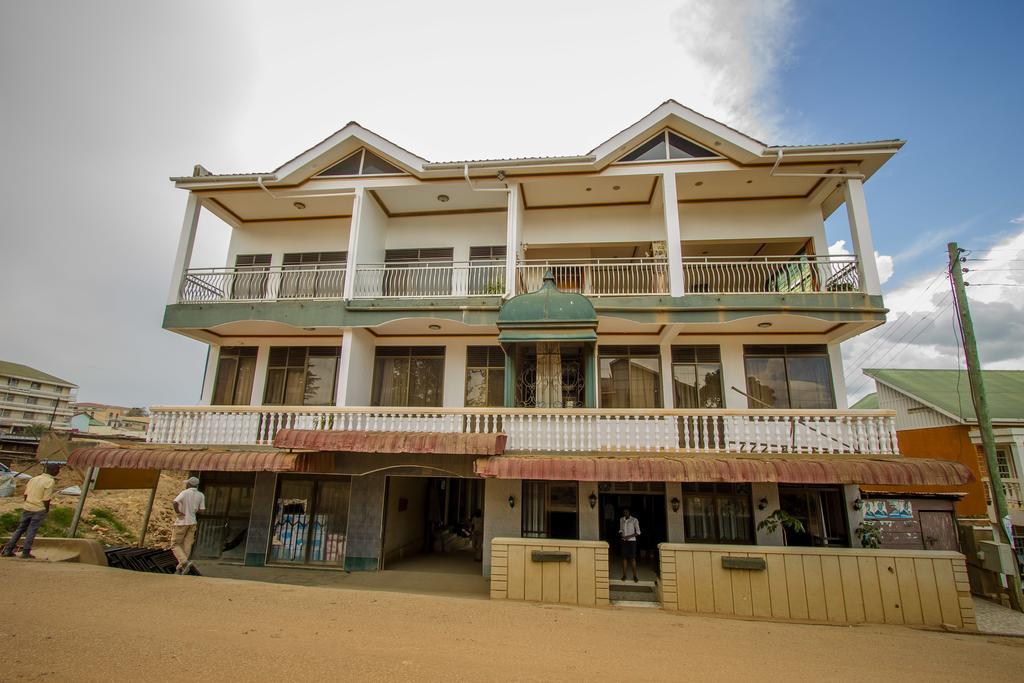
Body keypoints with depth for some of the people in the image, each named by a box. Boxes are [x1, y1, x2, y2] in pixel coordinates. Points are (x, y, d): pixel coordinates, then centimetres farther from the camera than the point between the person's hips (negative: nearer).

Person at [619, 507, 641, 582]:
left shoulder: (634, 520, -5)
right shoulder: (621, 520, 9)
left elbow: (638, 532, -6)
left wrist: (629, 536, -15)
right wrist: (621, 534, -3)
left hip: (632, 541, -3)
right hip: (624, 541, 4)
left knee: (632, 558, -4)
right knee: (624, 557, 2)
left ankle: (635, 576, 3)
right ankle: (624, 575, 9)